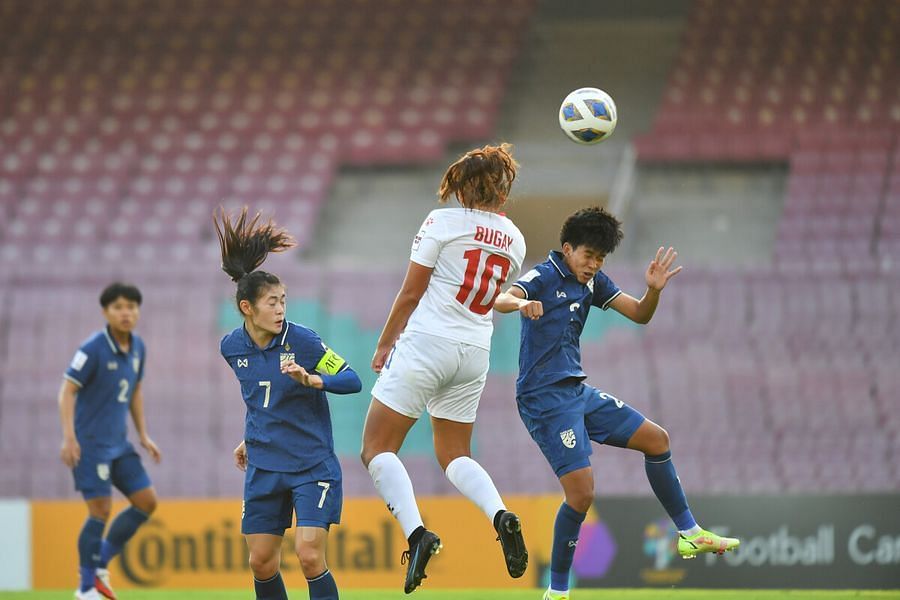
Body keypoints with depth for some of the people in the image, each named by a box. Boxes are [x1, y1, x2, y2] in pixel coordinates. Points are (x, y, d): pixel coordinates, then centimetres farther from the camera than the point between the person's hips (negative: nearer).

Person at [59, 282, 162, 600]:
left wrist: (144, 436, 18)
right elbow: (67, 391, -16)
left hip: (119, 443, 8)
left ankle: (99, 565, 16)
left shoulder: (137, 347, 7)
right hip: (90, 443, -8)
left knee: (146, 502, 3)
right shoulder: (93, 348, -15)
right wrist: (69, 438, -25)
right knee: (100, 510, -9)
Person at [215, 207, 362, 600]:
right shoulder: (232, 347, 2)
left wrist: (309, 379, -28)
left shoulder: (302, 341, -12)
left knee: (309, 555, -15)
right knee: (261, 562, 4)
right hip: (264, 469, 5)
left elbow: (352, 381, -13)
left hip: (313, 467, -5)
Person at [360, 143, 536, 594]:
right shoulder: (513, 240, 7)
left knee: (377, 449, 0)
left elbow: (411, 293, -5)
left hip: (426, 342, -6)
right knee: (454, 456, 19)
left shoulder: (443, 222, -8)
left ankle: (416, 533, -20)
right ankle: (500, 515, -9)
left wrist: (385, 344, 6)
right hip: (475, 354, 6)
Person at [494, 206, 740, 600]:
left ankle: (690, 535, 24)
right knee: (581, 494, -16)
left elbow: (639, 315, 13)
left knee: (656, 439, 12)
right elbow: (501, 300, -33)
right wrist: (518, 303, -57)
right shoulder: (543, 278, -14)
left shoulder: (592, 282, 9)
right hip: (545, 400, -9)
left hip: (578, 391, 9)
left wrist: (654, 290, -9)